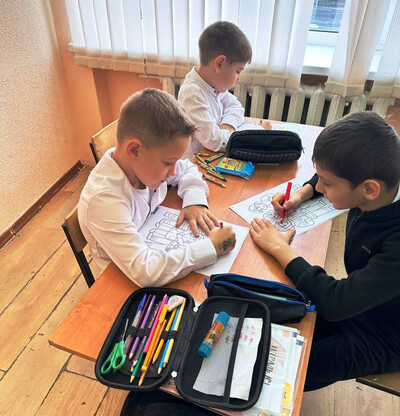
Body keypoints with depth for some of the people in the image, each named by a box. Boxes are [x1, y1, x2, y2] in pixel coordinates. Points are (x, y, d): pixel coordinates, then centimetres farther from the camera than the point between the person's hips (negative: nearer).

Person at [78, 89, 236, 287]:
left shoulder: (145, 160, -15)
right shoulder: (104, 199, -34)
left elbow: (187, 170, 6)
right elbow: (144, 271, -40)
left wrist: (195, 202, -14)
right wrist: (211, 247, -34)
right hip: (131, 285, -6)